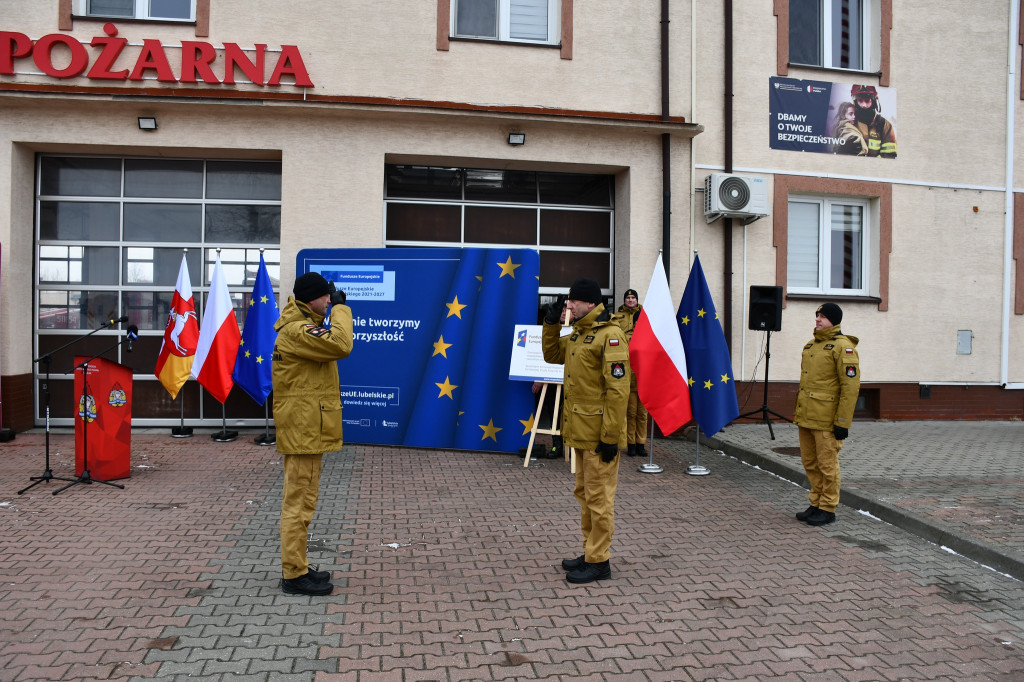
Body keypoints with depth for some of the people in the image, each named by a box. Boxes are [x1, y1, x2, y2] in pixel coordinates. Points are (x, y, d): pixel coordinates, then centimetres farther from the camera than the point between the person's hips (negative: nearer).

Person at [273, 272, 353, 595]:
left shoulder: (301, 325, 17)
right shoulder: (297, 331, -18)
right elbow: (341, 345, -30)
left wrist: (335, 308, 9)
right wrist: (339, 308, -17)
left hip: (306, 429, 11)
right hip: (304, 430, -11)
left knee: (300, 500, 16)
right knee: (299, 502, -5)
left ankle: (296, 567, 27)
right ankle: (294, 575, 4)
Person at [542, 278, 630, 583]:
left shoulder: (610, 335, -18)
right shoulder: (577, 335, 13)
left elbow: (618, 389, -22)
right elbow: (552, 354, 27)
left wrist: (610, 436, -23)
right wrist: (551, 323, 10)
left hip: (599, 435, -10)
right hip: (581, 431, 10)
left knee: (598, 497, 0)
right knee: (584, 493, 18)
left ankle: (599, 562, 12)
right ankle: (590, 553, 31)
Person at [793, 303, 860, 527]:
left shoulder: (842, 346, -12)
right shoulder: (811, 346, 15)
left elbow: (851, 386, -16)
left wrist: (842, 422, -18)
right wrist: (798, 411, 21)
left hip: (826, 420, -8)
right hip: (806, 417, 9)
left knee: (827, 465, 1)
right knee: (810, 463, 15)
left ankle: (828, 509, 12)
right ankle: (816, 504, 27)